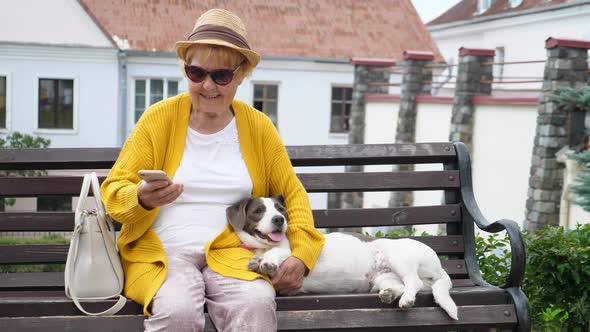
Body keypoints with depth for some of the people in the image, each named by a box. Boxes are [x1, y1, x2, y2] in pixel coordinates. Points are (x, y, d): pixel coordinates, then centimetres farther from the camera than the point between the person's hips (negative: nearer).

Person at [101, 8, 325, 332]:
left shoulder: (258, 126, 9)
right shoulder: (159, 118, 3)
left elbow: (292, 192, 13)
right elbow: (113, 189, 2)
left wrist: (301, 254, -3)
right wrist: (142, 198, -22)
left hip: (230, 252, 1)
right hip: (163, 251, -1)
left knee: (257, 304, -31)